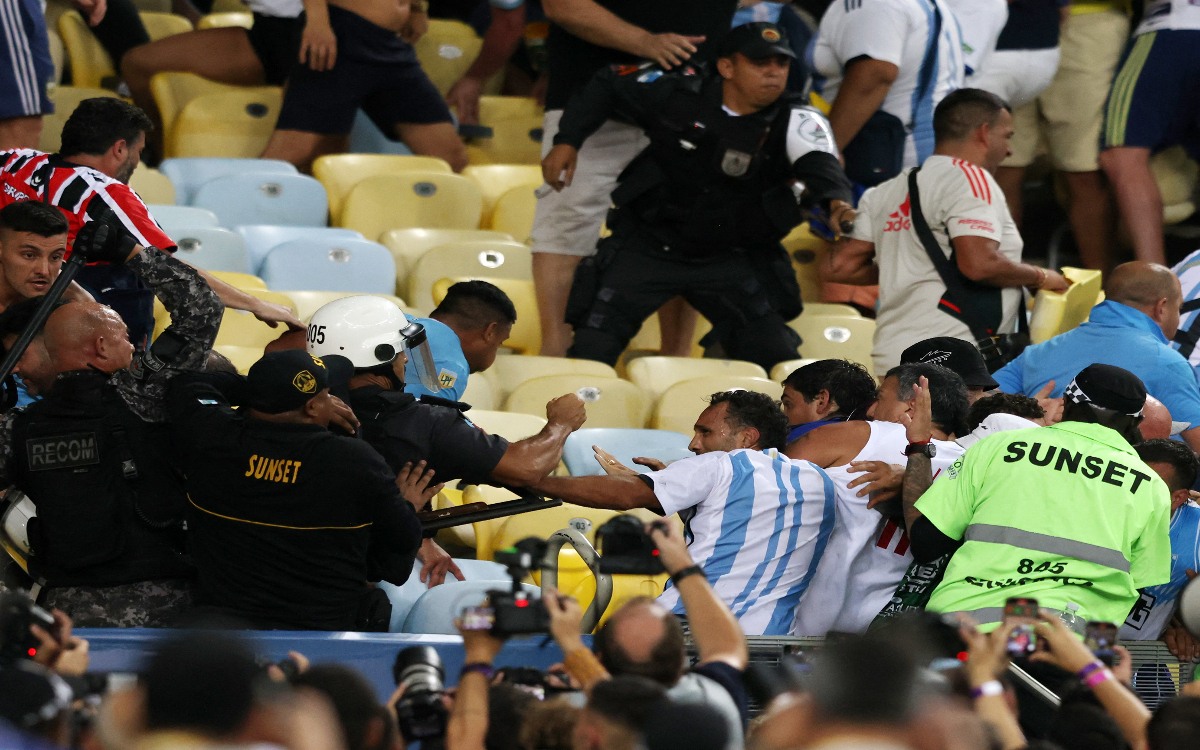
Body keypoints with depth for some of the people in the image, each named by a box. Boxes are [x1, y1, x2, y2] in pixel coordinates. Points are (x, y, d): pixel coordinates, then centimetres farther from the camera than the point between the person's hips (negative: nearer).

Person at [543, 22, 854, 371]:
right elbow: (606, 87, 4)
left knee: (775, 357, -7)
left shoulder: (795, 122, -12)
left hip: (730, 260, 1)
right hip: (647, 247, 0)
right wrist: (567, 141, -6)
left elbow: (819, 163, -32)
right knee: (591, 353, -5)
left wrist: (837, 202, -54)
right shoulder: (677, 93, -11)